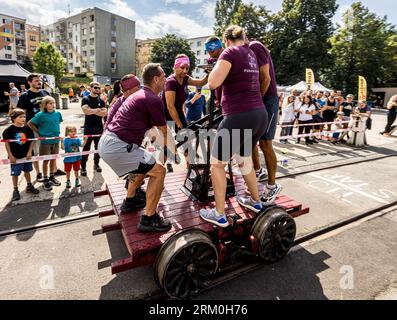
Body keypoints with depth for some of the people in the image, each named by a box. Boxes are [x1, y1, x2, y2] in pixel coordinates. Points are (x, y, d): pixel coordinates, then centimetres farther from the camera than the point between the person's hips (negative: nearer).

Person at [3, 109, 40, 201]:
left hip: (26, 155, 3)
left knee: (27, 171, 18)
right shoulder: (9, 130, -12)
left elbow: (31, 141, 2)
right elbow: (6, 143, -7)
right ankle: (15, 191, 21)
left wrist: (30, 152, -5)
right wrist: (10, 155, -9)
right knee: (15, 173, 7)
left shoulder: (27, 128, -4)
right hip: (15, 156, -3)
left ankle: (29, 187, 33)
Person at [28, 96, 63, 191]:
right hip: (45, 141, -4)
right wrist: (39, 133, -6)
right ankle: (46, 180, 18)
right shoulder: (41, 115, -12)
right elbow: (30, 123, -6)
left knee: (53, 159, 14)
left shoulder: (57, 113, -1)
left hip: (56, 140, 4)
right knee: (46, 160, 6)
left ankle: (52, 177, 30)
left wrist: (56, 131, 9)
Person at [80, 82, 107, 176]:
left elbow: (105, 113, -3)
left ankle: (96, 164, 25)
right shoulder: (85, 99, 0)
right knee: (86, 148, -2)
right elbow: (86, 111, -17)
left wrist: (92, 111, -14)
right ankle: (83, 167, 5)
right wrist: (98, 110, -17)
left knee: (98, 147, 10)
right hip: (88, 127, -3)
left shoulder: (101, 100, 10)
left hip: (99, 127, 4)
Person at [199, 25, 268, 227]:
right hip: (260, 115, 8)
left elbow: (213, 83, -14)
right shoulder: (251, 55, 20)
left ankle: (219, 215, 12)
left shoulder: (230, 52, -3)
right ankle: (255, 201, 39)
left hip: (239, 117, -8)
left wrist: (216, 65, 5)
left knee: (217, 164, 6)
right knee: (244, 159, 26)